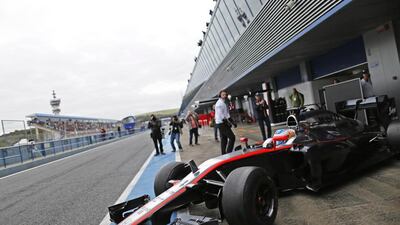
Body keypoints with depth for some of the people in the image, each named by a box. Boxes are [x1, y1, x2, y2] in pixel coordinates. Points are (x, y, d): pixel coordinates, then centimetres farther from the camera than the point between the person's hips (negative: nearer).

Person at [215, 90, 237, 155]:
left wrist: (232, 121, 12)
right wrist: (227, 122, -23)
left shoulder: (224, 103, 18)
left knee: (224, 139, 12)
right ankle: (229, 153, -13)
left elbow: (227, 114, 20)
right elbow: (221, 115, -21)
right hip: (222, 123, -10)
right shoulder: (219, 103, -13)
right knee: (232, 137, -13)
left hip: (223, 123, 10)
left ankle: (224, 154, 18)